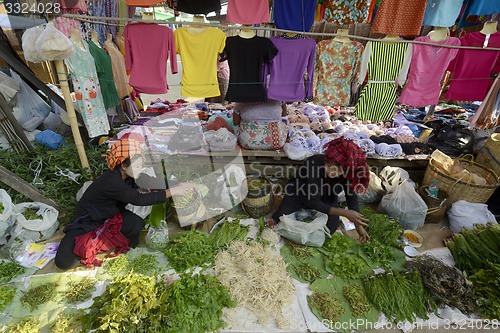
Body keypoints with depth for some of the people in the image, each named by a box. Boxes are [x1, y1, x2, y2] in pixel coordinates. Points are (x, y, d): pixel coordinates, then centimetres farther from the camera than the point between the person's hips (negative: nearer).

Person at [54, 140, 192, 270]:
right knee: (64, 261, -22)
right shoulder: (111, 180, -35)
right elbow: (138, 199, -38)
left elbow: (153, 182, -10)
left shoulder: (129, 175, -13)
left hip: (109, 216, 5)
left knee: (137, 223, -26)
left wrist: (176, 185, -23)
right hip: (85, 222, -5)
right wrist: (171, 192, -38)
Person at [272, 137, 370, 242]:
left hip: (326, 198, 4)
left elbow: (352, 195, -12)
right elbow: (312, 202, -34)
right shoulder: (314, 165, -39)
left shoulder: (348, 172, -27)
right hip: (300, 193, -3)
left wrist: (358, 225, -14)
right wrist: (345, 213, -37)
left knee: (331, 227, -13)